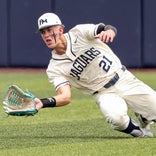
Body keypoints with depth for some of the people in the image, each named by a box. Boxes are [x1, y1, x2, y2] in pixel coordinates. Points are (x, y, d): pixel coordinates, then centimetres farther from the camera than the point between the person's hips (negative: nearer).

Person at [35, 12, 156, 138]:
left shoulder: (79, 33, -10)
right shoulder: (54, 69, -7)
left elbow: (111, 29, -25)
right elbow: (65, 97, -18)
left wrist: (108, 31, -51)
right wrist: (42, 103, -37)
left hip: (124, 78, 1)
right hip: (104, 94, -1)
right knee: (116, 117, -33)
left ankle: (142, 117, 31)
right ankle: (138, 131, -1)